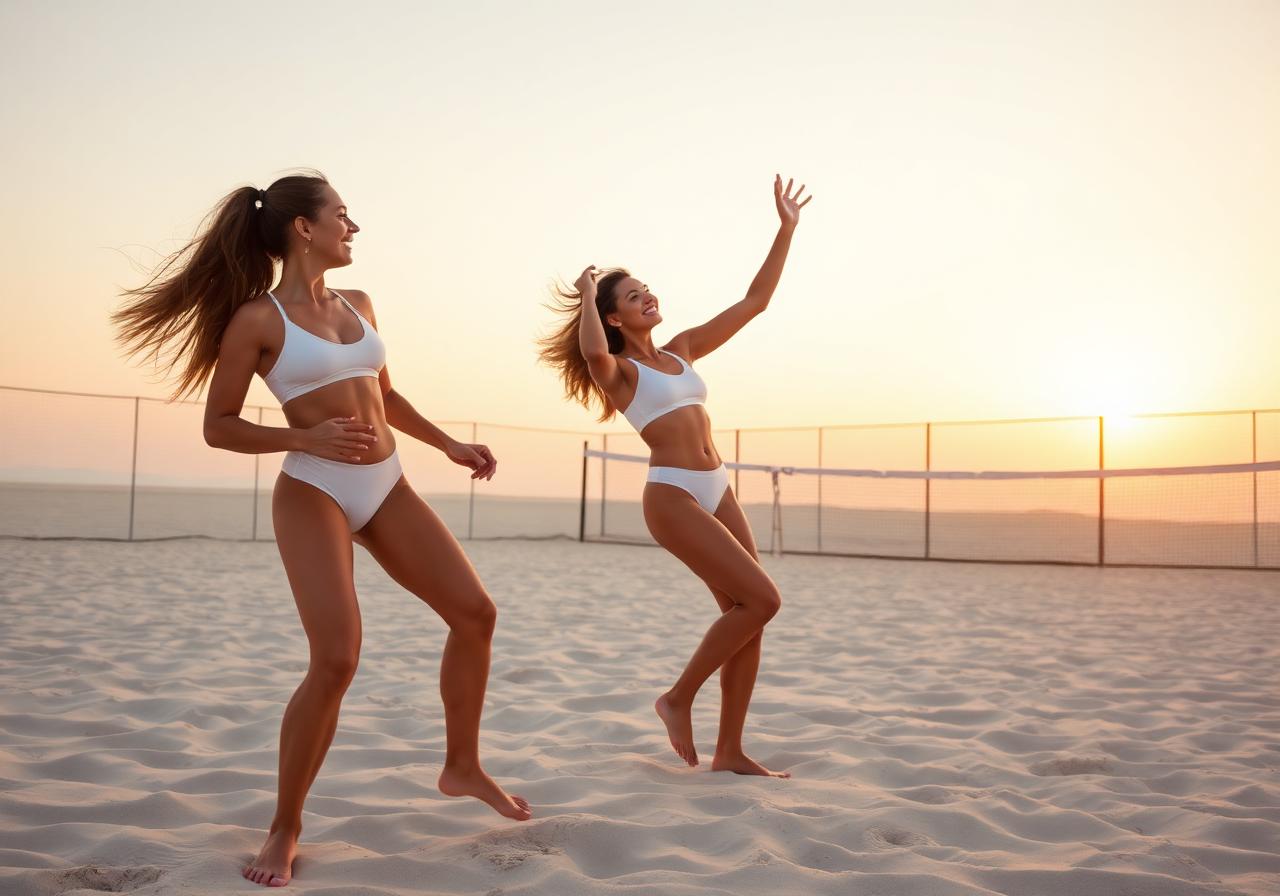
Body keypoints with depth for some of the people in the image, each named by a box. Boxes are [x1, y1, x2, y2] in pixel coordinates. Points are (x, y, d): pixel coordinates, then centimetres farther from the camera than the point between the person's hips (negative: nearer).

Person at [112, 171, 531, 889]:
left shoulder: (359, 305, 12)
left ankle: (462, 767, 21)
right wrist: (311, 438, -17)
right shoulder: (257, 318, -6)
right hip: (313, 493, -7)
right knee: (337, 661, -18)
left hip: (386, 486, 7)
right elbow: (219, 427, -4)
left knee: (475, 613, 2)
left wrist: (450, 445, 19)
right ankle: (286, 828, 3)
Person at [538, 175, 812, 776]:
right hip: (672, 497, -7)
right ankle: (678, 699, 5)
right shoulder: (616, 369, -1)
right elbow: (593, 351, -28)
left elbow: (754, 301, 17)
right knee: (761, 600, -13)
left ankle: (730, 751, 9)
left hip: (717, 492, 7)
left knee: (746, 614, 1)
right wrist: (586, 294, -9)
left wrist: (786, 229, 12)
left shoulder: (682, 349, 17)